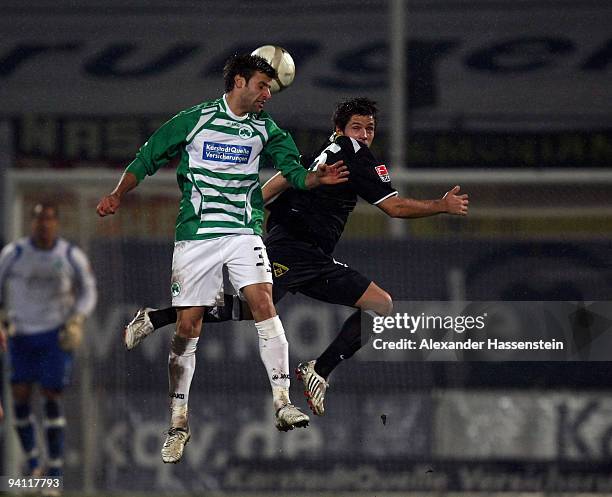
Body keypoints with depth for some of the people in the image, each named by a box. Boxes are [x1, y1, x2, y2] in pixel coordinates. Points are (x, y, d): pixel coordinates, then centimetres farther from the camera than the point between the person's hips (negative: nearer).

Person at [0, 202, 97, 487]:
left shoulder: (72, 256, -2)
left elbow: (88, 292, 11)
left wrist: (77, 321, -5)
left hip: (57, 335, -1)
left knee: (52, 399, -6)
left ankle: (56, 470, 1)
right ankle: (33, 464, 14)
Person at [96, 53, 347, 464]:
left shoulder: (264, 128, 10)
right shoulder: (193, 120, 1)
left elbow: (293, 170, 9)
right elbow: (148, 159, 7)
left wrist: (316, 179, -13)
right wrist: (118, 195, -6)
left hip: (243, 230, 2)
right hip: (195, 232, -2)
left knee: (263, 303, -20)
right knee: (188, 326, -1)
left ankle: (283, 403, -21)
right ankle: (179, 423, 10)